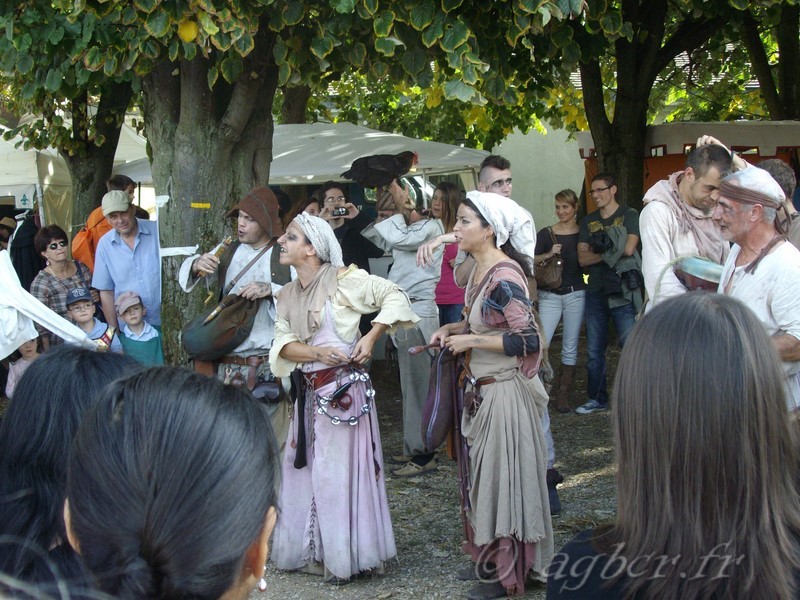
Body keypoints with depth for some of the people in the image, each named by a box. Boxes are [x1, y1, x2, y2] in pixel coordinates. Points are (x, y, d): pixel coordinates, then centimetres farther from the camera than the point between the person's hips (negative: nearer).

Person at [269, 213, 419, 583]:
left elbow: (394, 296, -10)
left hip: (343, 388, -7)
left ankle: (344, 556, 12)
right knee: (305, 470, 12)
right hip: (308, 391, 7)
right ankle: (311, 550, 26)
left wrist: (370, 339, -16)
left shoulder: (341, 279, -9)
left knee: (341, 471, 1)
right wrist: (317, 352, -18)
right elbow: (283, 343, 0)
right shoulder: (288, 295, 10)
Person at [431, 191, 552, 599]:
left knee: (505, 477, 3)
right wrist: (452, 330, 4)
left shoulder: (504, 277, -21)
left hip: (505, 393, -9)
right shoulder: (480, 270, 6)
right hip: (482, 392, 9)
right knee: (483, 475, 18)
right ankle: (489, 559, 32)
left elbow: (527, 341, -24)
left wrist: (470, 341, -18)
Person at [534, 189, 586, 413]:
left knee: (570, 348, 5)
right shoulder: (546, 234, 3)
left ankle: (563, 396, 12)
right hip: (550, 296, -1)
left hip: (576, 294, 1)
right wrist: (548, 254, -17)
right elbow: (530, 260, -4)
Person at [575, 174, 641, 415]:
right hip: (596, 291, 5)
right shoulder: (588, 221, 14)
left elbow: (628, 249, -15)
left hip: (622, 291, -5)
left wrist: (601, 247, -5)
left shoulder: (629, 215, 0)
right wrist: (610, 251, -9)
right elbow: (582, 258, 2)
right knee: (594, 351, 10)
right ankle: (597, 398, 21)